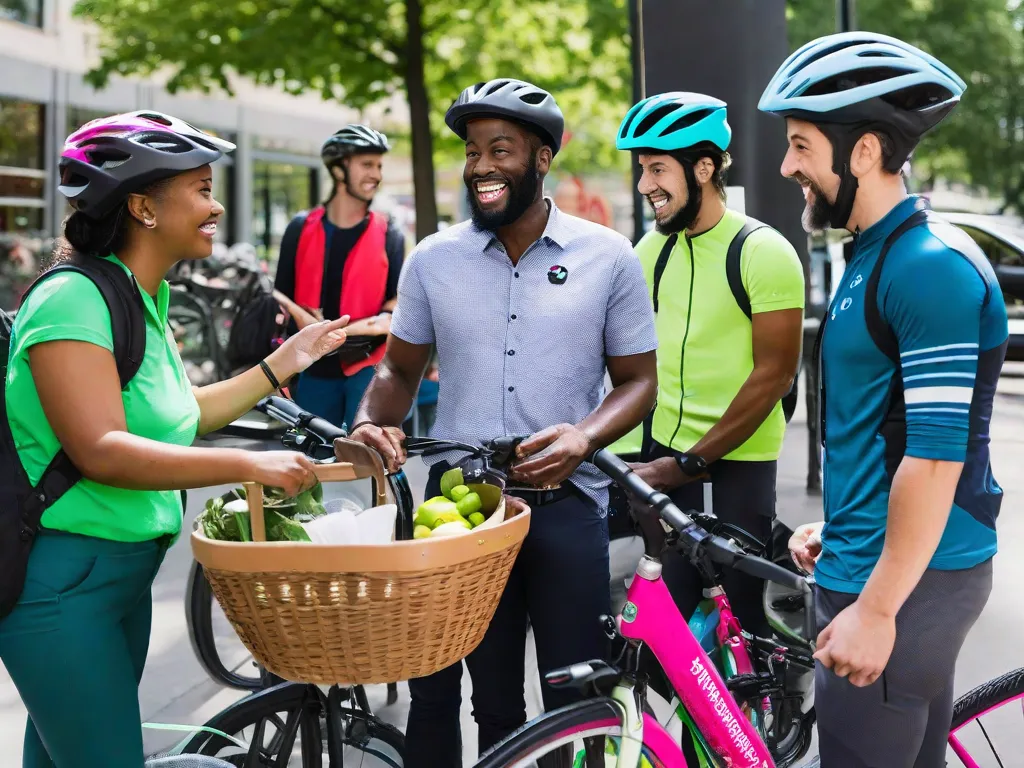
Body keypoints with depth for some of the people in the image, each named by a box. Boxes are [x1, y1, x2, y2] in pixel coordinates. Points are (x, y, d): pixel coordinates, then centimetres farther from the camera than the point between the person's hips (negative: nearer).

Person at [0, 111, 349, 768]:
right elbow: (100, 452, -27)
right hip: (60, 583, -9)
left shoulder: (146, 302, 11)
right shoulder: (73, 299, -19)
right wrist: (251, 465, -29)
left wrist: (285, 362, 15)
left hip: (125, 573, 9)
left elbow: (177, 417, 16)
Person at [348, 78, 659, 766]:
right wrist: (374, 423, -8)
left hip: (565, 503, -1)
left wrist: (585, 436, -16)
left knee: (578, 704, 3)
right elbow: (400, 369, 14)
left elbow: (639, 380, 3)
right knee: (493, 704, 9)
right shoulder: (434, 258, 5)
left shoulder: (608, 257, 0)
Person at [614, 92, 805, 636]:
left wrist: (691, 463, -15)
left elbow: (774, 374, -14)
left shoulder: (763, 252, -11)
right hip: (664, 457, 5)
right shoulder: (655, 249, 8)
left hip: (734, 465, -5)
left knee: (737, 617, 1)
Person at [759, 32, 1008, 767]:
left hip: (906, 579, -10)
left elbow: (936, 457, -23)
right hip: (880, 564, 10)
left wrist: (875, 609, -21)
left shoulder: (931, 266, -19)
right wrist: (838, 527, 19)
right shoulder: (879, 256, 12)